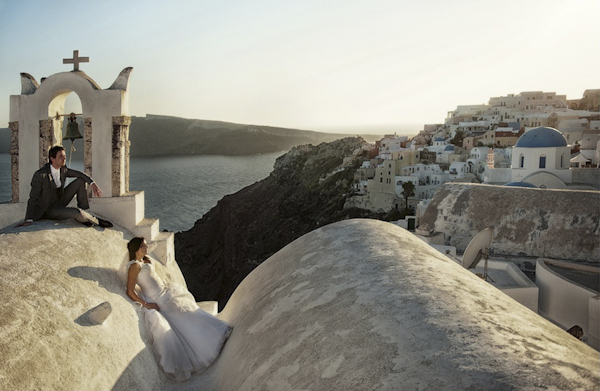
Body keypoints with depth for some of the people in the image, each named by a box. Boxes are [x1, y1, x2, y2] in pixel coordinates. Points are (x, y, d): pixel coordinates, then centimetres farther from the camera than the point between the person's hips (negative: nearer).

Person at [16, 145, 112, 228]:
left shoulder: (63, 169, -5)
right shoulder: (40, 175, -23)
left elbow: (80, 174, 5)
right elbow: (33, 198, -20)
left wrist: (93, 183, -15)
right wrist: (29, 220, -28)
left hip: (60, 201, 7)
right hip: (48, 210, -7)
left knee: (80, 180, -5)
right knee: (76, 213, -31)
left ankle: (84, 213, -4)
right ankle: (96, 221, 0)